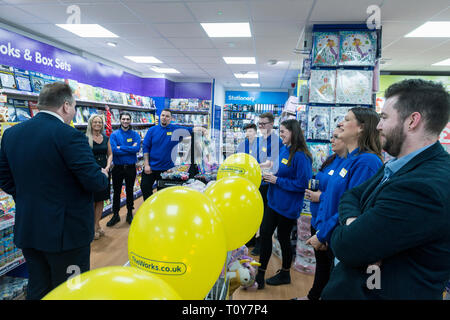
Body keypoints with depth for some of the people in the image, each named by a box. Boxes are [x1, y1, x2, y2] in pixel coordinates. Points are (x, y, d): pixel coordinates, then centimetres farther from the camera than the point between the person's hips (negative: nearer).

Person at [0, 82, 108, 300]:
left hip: (27, 230, 7)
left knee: (37, 291, 21)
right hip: (67, 231, -7)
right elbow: (94, 182, -21)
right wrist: (103, 175, 0)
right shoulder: (70, 136, -21)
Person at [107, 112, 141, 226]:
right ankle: (115, 215, 24)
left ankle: (130, 214, 27)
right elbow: (114, 150, -16)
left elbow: (137, 148, -18)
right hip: (118, 167, 0)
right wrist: (130, 149, -15)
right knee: (116, 192, 10)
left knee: (129, 191, 13)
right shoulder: (114, 134, -2)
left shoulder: (135, 134, -1)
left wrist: (121, 147, -18)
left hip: (131, 167, 0)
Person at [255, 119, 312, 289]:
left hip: (288, 206, -8)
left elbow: (302, 184, -22)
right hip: (274, 201, 8)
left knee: (283, 237, 9)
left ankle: (285, 274, 33)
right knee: (265, 233, 7)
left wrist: (277, 180, -20)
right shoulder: (283, 150, 6)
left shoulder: (301, 156, -20)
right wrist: (269, 175, 0)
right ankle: (260, 276, 19)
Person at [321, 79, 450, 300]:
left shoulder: (424, 188, -30)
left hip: (379, 292, -8)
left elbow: (345, 247, -29)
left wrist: (348, 225, -7)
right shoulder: (399, 166, 3)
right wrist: (354, 223, -17)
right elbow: (350, 197, 4)